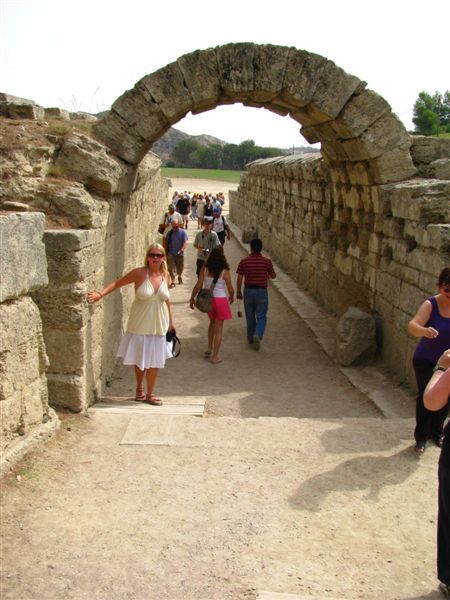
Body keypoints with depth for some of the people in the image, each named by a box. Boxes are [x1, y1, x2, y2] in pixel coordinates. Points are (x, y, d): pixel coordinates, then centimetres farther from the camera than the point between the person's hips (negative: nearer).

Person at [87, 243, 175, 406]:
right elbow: (117, 283, -12)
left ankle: (149, 394, 25)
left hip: (158, 325, 3)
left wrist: (170, 321, 16)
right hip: (140, 324, -3)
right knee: (140, 359, 10)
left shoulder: (165, 275, -1)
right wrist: (101, 294, -26)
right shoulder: (139, 273, -14)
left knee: (155, 361, 9)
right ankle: (139, 388, 36)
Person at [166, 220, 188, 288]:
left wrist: (182, 249, -26)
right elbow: (166, 243, 7)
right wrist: (166, 252, 5)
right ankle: (172, 281, -10)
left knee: (180, 267, 15)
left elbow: (185, 242, -11)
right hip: (171, 254, 0)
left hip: (180, 254, 0)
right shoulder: (169, 233, 3)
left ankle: (180, 277, 42)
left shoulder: (183, 232, -2)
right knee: (171, 268, -10)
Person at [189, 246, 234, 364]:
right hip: (220, 300, -3)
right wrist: (231, 297, 12)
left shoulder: (204, 269, -8)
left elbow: (198, 286, -7)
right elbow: (230, 290, -9)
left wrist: (192, 298, 6)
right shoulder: (225, 272, -15)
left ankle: (209, 349, 32)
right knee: (218, 328, 7)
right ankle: (215, 356, 11)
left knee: (212, 323, 27)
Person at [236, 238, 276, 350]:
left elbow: (239, 279, -5)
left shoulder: (244, 261, -7)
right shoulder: (267, 261, -7)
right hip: (261, 291, -1)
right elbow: (273, 276, 7)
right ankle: (258, 334, -17)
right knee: (261, 317, 6)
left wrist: (238, 292, 8)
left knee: (250, 317, 16)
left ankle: (251, 338, 26)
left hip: (248, 291, 1)